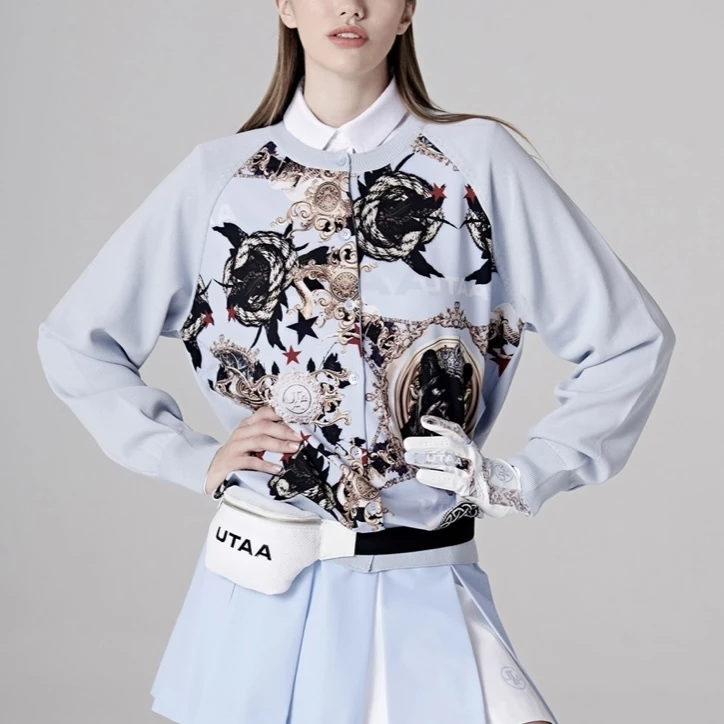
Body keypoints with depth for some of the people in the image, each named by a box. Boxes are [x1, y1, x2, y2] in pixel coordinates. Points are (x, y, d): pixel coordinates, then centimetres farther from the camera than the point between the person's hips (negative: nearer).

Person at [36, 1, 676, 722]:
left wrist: (519, 481, -2)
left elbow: (632, 340, 2)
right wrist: (193, 461, 1)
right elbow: (75, 341, 11)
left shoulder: (478, 159, -1)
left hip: (424, 599, -1)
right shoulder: (218, 173, 4)